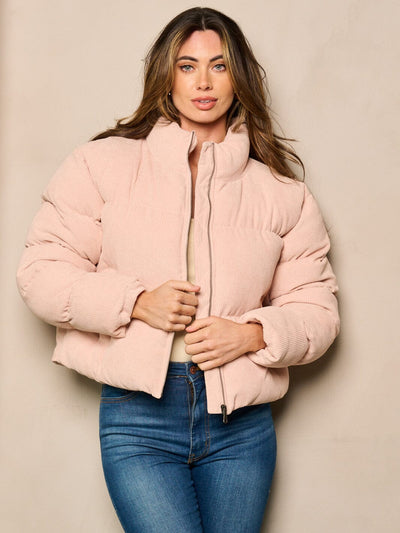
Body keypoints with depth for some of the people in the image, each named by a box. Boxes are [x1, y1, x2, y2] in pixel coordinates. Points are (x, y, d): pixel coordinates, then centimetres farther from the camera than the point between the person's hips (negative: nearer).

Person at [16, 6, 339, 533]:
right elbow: (41, 272, 0)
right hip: (138, 415, -2)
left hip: (241, 423, 3)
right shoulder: (105, 163, 4)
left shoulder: (280, 190, 8)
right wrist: (137, 302, -12)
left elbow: (317, 308, 9)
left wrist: (255, 333, -11)